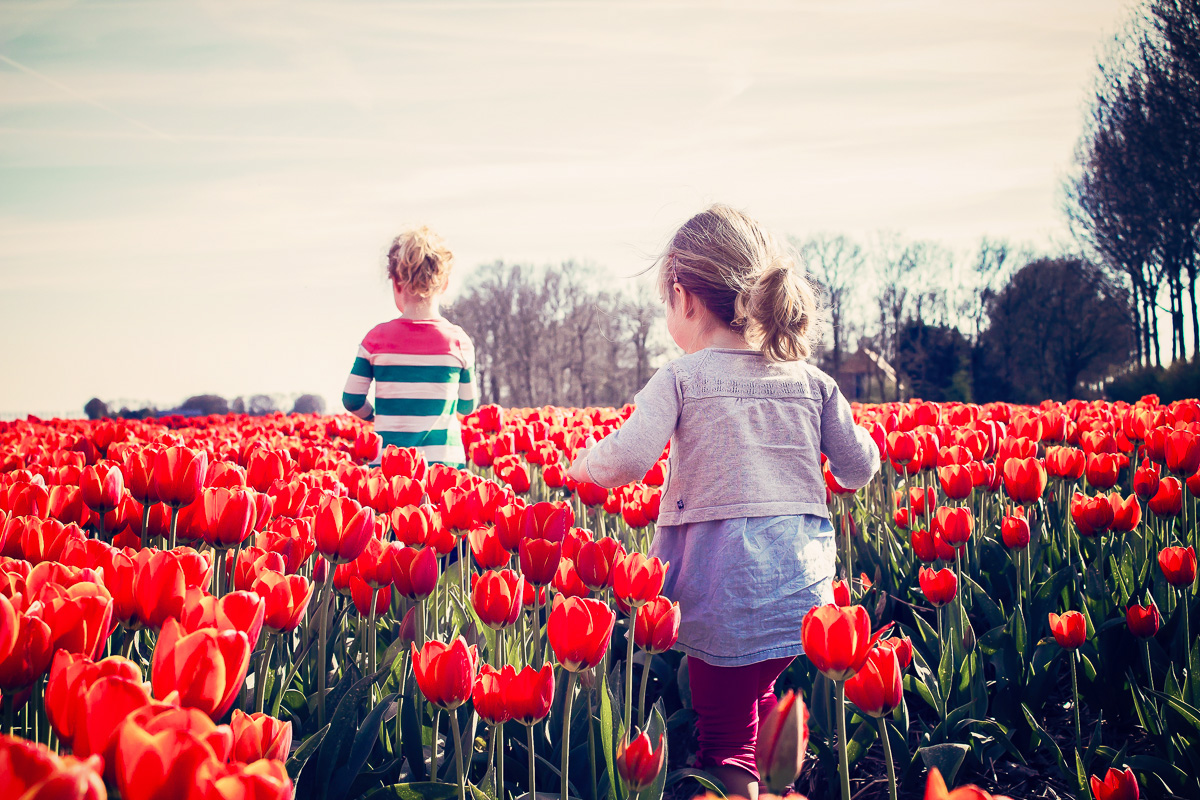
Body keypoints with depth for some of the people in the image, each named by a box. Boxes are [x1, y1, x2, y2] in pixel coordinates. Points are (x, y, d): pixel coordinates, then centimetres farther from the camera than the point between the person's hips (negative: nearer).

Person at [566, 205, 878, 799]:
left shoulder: (681, 378, -6)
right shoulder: (812, 381, 7)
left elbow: (625, 462, -16)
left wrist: (582, 465, 5)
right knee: (760, 696, 27)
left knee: (725, 741, 8)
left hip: (726, 596, -5)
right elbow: (860, 469, 12)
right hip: (806, 592, 5)